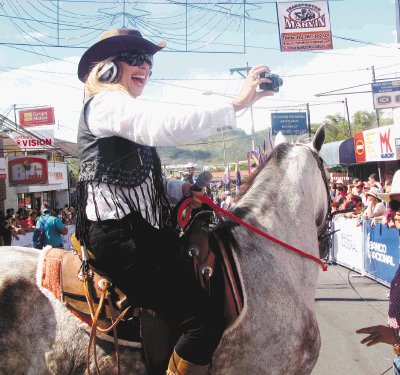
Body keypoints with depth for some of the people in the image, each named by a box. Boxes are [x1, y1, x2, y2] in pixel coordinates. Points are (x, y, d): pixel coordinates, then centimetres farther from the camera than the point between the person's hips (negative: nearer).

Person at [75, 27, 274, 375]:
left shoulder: (125, 110, 22)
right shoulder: (105, 103, -10)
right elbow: (166, 126, -29)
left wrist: (181, 189, 7)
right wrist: (236, 104, -28)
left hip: (137, 228, 11)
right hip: (119, 237, -11)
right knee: (205, 317, -17)